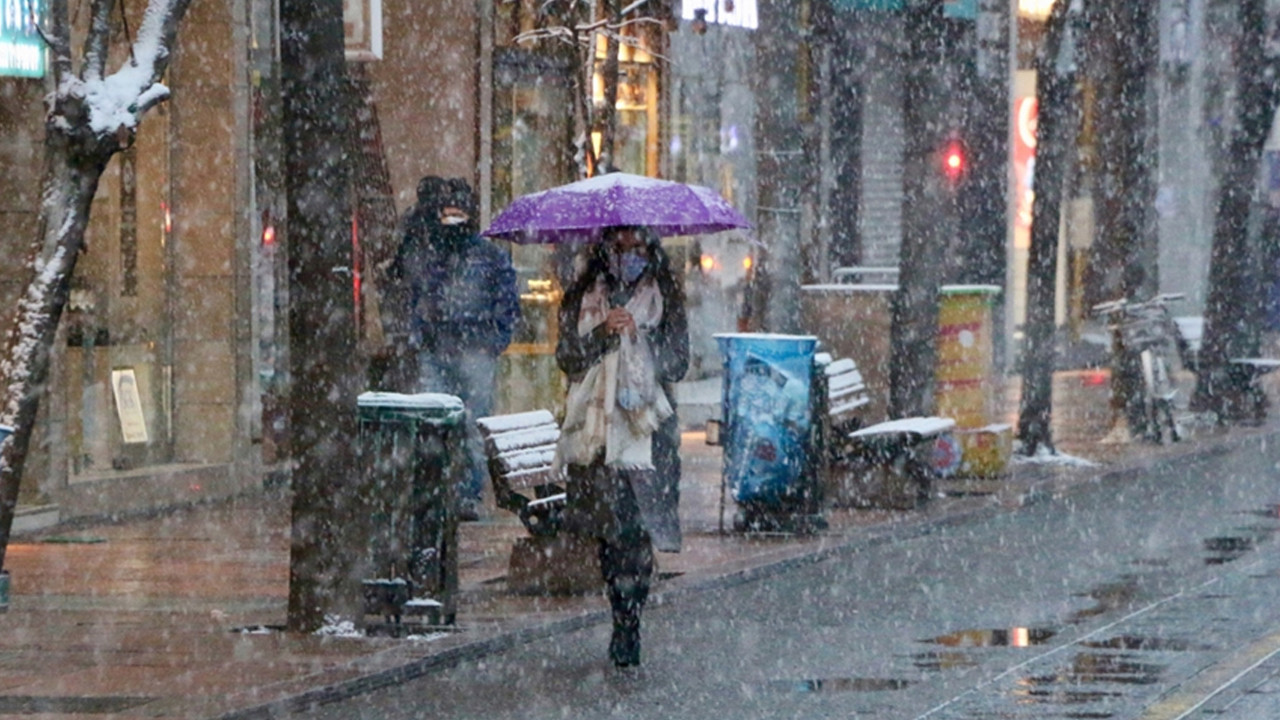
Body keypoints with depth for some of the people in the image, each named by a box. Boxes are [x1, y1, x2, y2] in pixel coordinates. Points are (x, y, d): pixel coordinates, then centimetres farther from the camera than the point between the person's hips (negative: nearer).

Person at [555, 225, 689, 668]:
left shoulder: (665, 299, 8)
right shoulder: (583, 299, 12)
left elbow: (678, 364, 2)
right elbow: (567, 357, 3)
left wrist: (640, 334, -12)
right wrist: (603, 333, -12)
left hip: (646, 427, -2)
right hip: (595, 425, 2)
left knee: (636, 530, -13)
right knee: (607, 530, 0)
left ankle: (628, 627, -12)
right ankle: (624, 624, 11)